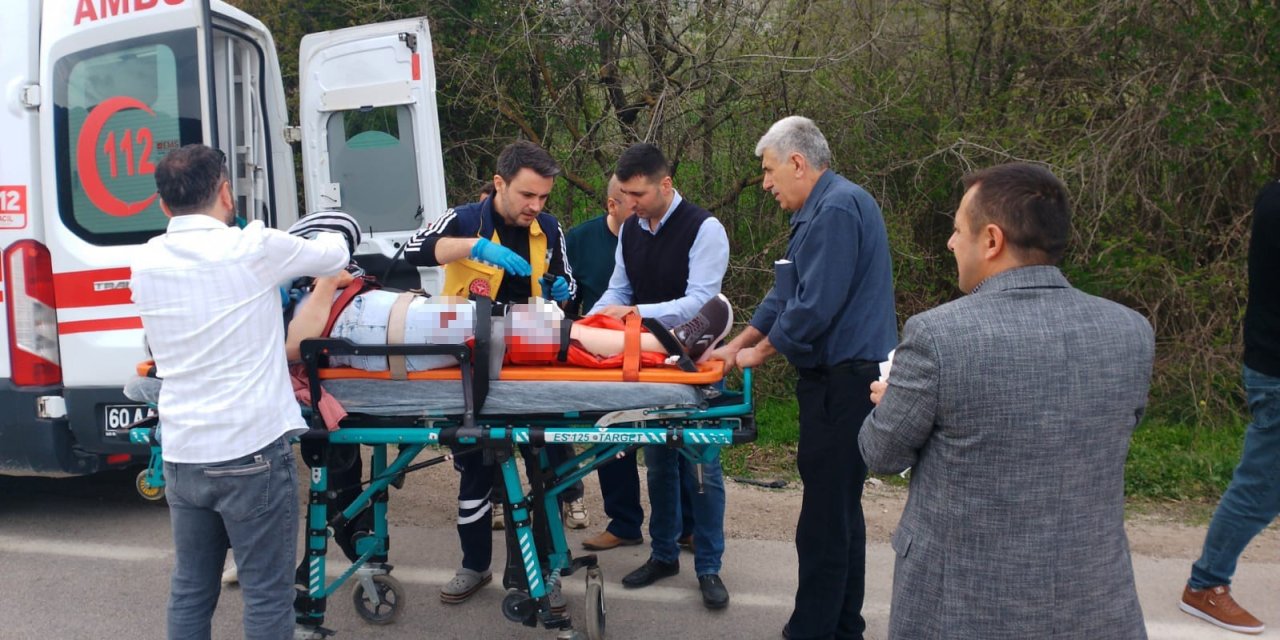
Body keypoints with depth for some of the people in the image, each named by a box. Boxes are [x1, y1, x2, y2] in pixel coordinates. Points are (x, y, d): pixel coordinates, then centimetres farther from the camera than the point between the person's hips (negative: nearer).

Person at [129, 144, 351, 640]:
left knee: (189, 591, 17)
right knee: (267, 597, 6)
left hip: (181, 454, 6)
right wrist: (333, 237, 27)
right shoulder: (252, 249, -10)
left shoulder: (145, 263, 5)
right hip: (251, 452, -5)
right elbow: (334, 255, 3)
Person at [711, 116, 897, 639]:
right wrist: (735, 346, 16)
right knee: (840, 504, 16)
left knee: (826, 512, -3)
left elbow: (814, 306, -22)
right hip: (840, 375, 11)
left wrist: (761, 351, -7)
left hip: (845, 380, -11)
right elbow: (786, 295, 21)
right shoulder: (820, 210, 17)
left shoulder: (837, 208, -16)